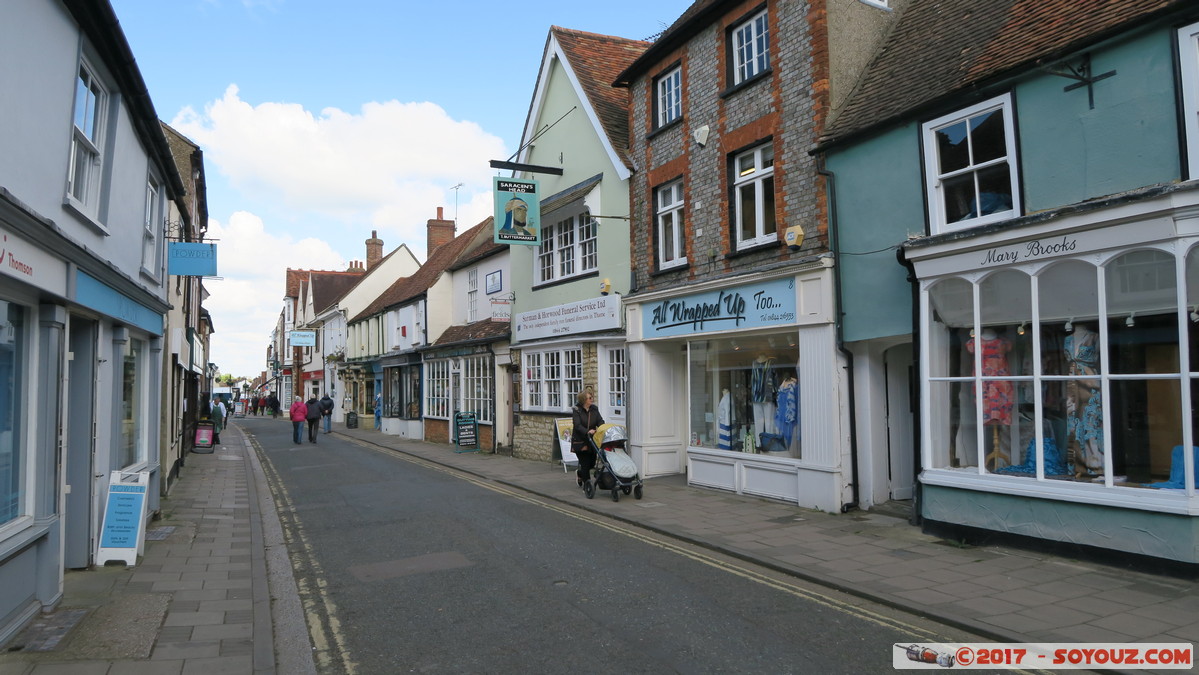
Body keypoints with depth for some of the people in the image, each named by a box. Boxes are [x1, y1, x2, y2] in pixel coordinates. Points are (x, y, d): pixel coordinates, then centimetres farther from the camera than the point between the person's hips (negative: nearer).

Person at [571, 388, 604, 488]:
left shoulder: (594, 409, 4)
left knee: (592, 463, 11)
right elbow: (577, 426, -21)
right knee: (585, 464, -5)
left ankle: (579, 473, 40)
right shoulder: (576, 410, -11)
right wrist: (587, 431, -39)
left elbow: (600, 421, -6)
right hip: (580, 441, -5)